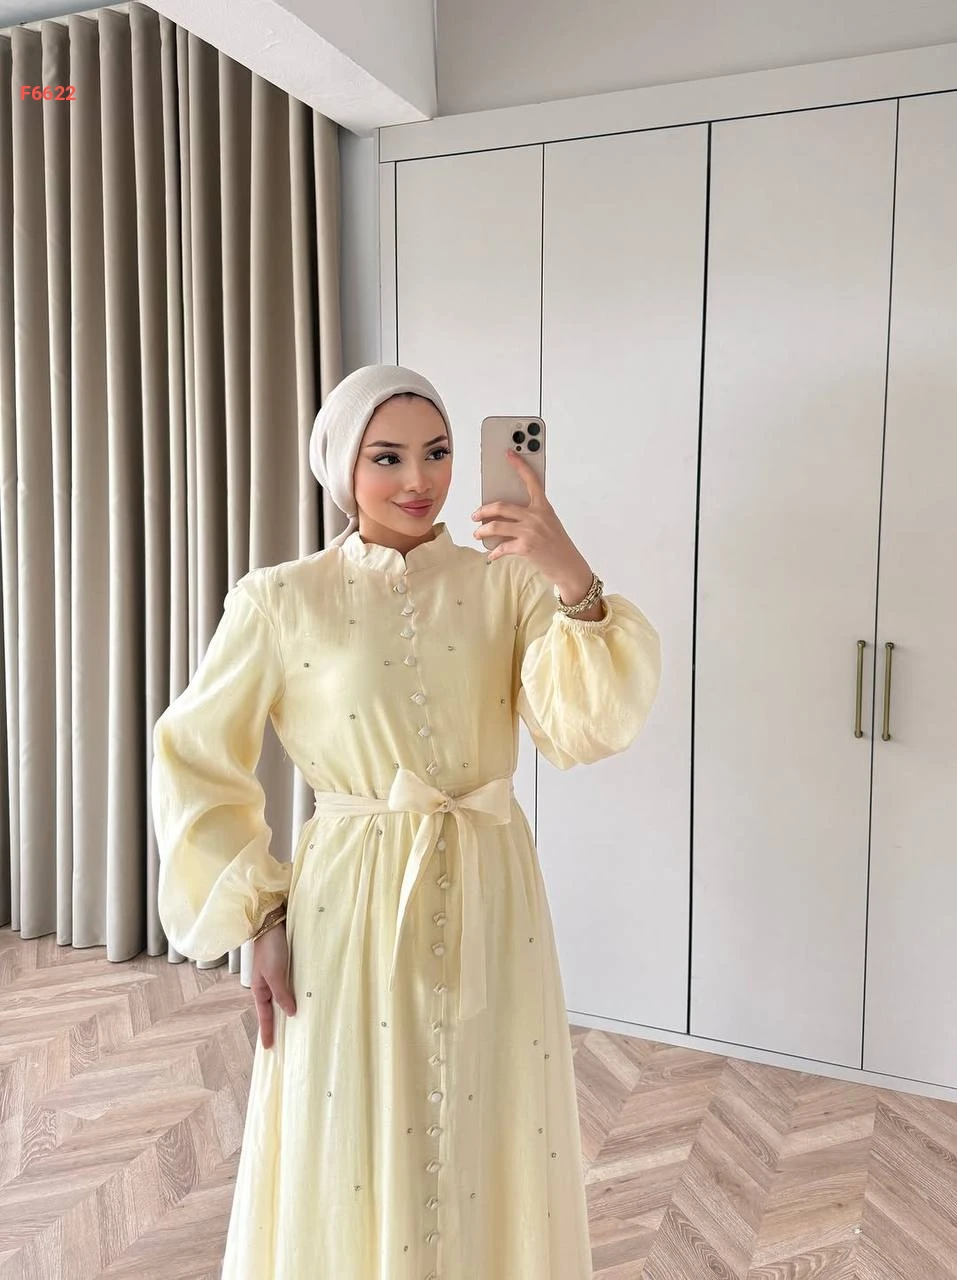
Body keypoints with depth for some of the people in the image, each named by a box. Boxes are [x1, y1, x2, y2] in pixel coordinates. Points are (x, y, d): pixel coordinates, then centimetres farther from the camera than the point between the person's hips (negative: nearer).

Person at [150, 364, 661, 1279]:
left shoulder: (507, 582, -1)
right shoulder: (281, 600, -5)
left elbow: (585, 731, -13)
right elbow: (195, 760, 0)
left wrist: (576, 583, -26)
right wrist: (258, 918, -5)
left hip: (490, 904, 2)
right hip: (352, 906, -1)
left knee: (493, 1155, 17)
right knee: (353, 1165, 13)